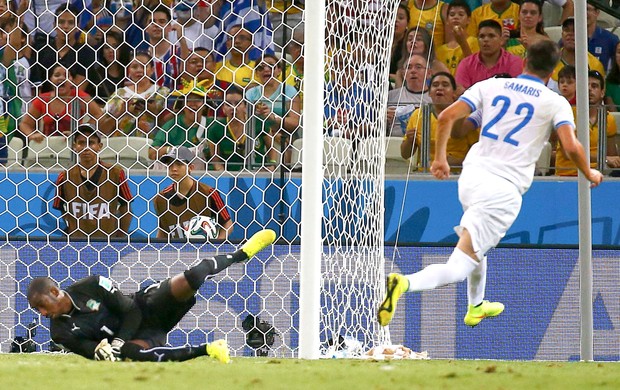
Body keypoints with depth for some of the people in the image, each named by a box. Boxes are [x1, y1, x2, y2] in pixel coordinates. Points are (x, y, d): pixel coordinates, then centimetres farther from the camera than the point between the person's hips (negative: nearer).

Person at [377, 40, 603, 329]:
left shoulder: (490, 86, 10)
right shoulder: (556, 103, 1)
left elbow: (446, 117, 2)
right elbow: (571, 147, -11)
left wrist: (439, 158, 15)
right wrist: (589, 173, 9)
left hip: (471, 177, 5)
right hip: (504, 190, -5)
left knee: (475, 243, 36)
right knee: (458, 268, -10)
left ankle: (475, 306, 51)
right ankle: (405, 283, -36)